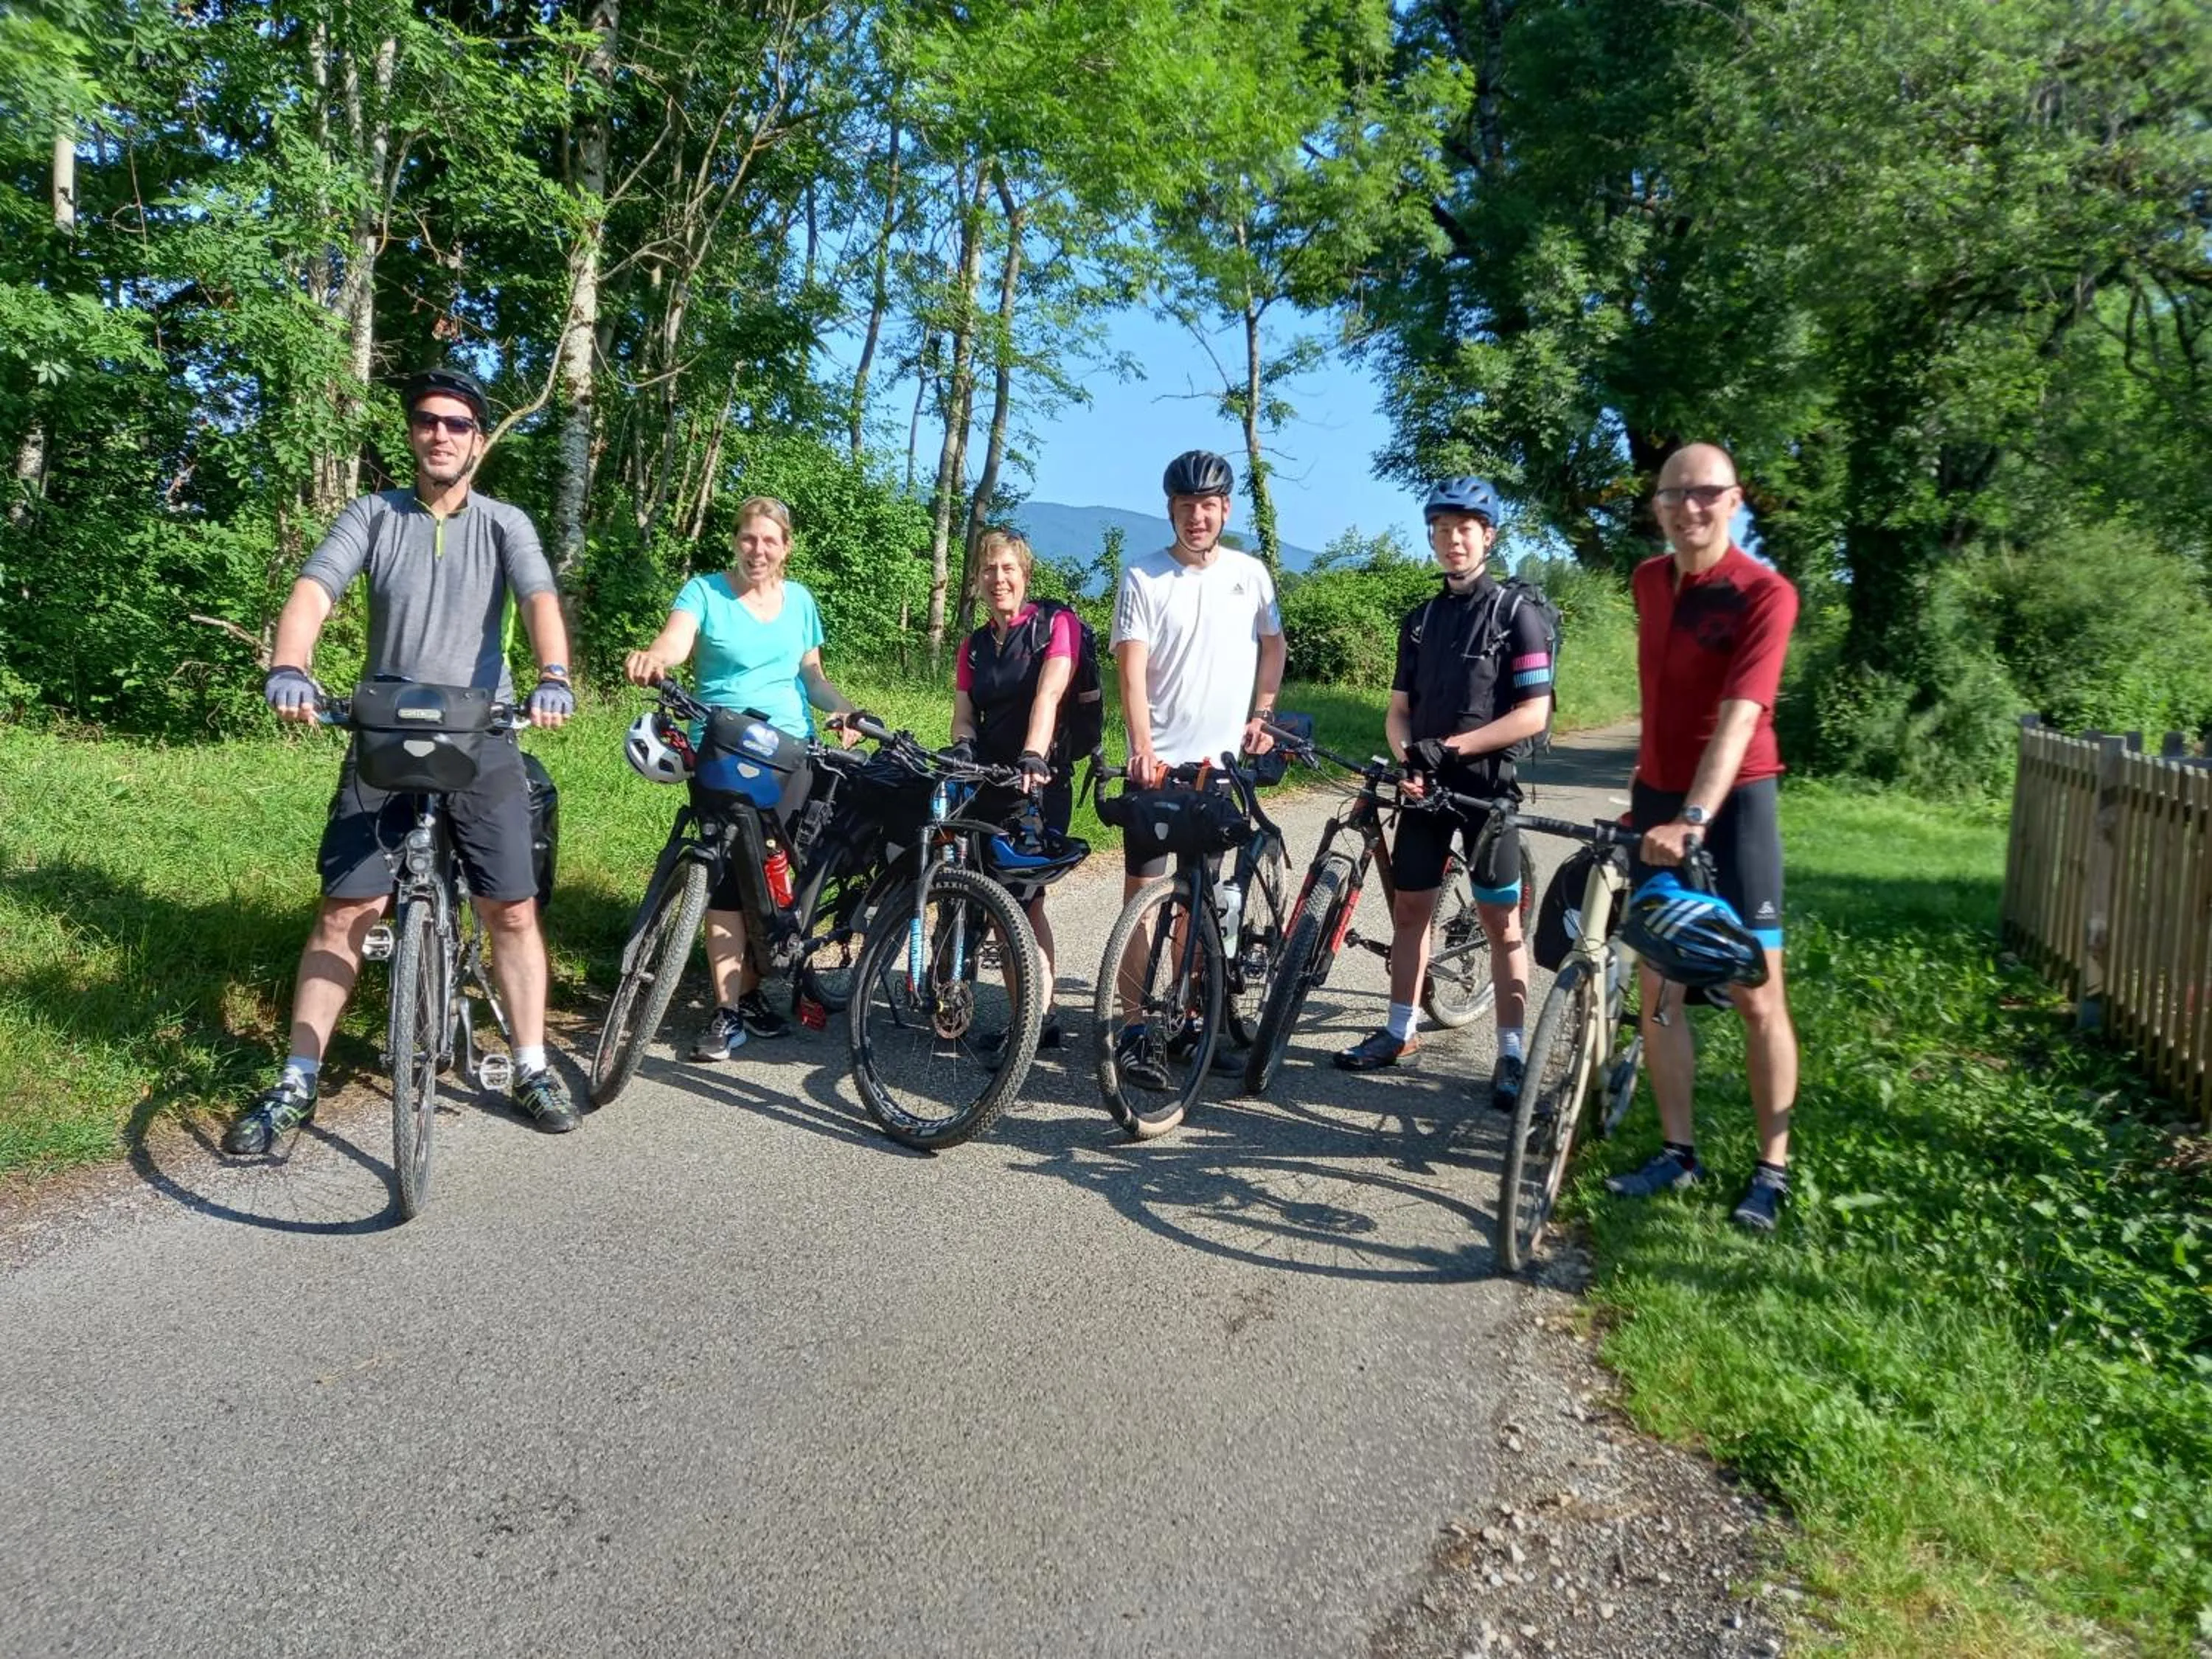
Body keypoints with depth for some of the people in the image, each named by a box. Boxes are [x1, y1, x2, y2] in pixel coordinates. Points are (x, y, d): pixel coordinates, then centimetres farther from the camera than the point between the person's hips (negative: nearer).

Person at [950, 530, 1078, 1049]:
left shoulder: (1056, 624, -2)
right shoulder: (974, 645, 16)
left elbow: (1048, 695, -18)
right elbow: (964, 716, 8)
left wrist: (1033, 759, -32)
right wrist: (962, 748, -15)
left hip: (1041, 783, -6)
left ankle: (1037, 1018, -4)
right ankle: (1039, 1015, 13)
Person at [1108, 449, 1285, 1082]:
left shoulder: (1249, 573, 5)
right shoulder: (1143, 577, -5)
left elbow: (1273, 644, 19)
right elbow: (1132, 670, -13)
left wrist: (1261, 712, 8)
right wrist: (1143, 749, -25)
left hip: (1221, 761, 3)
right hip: (1158, 762, -3)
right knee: (1143, 889, -1)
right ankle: (1135, 1026, 5)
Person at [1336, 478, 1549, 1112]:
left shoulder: (1517, 613, -5)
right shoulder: (1420, 620, 11)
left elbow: (1533, 713, -12)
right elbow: (1399, 708, 11)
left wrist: (1450, 746, -18)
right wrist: (1408, 755, -11)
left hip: (1487, 783, -5)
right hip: (1426, 782, 5)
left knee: (1501, 921, -1)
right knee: (1410, 908, 9)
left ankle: (1512, 1054, 7)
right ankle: (1400, 1032, 22)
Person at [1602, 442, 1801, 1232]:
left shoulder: (1764, 594, -15)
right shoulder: (1649, 579, 6)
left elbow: (1738, 717, -26)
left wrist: (1694, 821, -37)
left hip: (1733, 803, -6)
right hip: (1657, 799, 6)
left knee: (1754, 992, -1)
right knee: (1659, 986, 5)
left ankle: (1773, 1166, 11)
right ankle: (1679, 1151, 16)